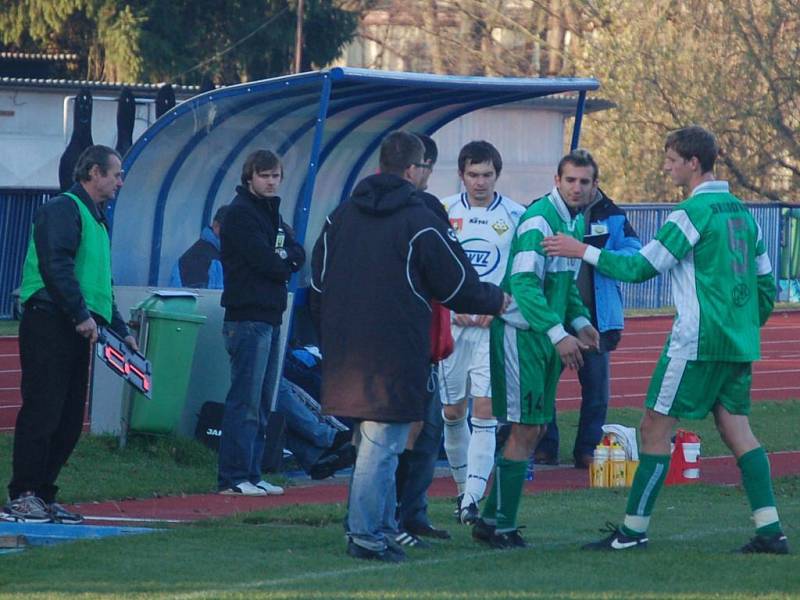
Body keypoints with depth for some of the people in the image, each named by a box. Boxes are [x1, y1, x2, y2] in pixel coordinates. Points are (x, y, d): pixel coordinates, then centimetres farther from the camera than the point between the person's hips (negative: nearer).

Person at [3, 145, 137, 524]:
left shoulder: (96, 219, 24)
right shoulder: (62, 210, -7)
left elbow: (100, 287, 31)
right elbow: (56, 266, -19)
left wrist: (121, 331, 26)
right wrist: (82, 316, -22)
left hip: (77, 333, 10)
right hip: (48, 321, -10)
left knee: (69, 421, 7)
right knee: (42, 411, -11)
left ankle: (43, 496, 11)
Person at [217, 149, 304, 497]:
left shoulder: (271, 213, 20)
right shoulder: (241, 213, -8)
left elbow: (298, 256, 12)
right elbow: (266, 263, -17)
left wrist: (283, 257, -8)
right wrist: (285, 263, 2)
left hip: (270, 318, 9)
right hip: (248, 317, -9)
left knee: (262, 403, 10)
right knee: (245, 402, -11)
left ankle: (251, 475, 13)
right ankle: (233, 478, -12)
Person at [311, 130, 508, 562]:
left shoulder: (341, 217, 10)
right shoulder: (420, 222, -9)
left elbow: (318, 285, 15)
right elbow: (456, 286, -4)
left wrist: (331, 339, 24)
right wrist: (497, 301, 14)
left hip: (345, 351, 7)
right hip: (395, 356, -7)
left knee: (371, 442, 16)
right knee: (382, 443, -5)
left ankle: (383, 525, 20)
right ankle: (366, 533, -7)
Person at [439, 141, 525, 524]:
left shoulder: (515, 216, 2)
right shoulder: (444, 212, 5)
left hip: (495, 325, -2)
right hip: (451, 323, 2)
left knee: (485, 412, -10)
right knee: (452, 412, 6)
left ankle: (472, 501, -14)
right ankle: (462, 488, 25)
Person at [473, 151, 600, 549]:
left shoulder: (576, 223, 13)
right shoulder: (539, 221, -17)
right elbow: (524, 282, -25)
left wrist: (580, 322, 10)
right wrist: (558, 333, -30)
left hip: (548, 337, 9)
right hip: (521, 333, -9)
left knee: (535, 428, 10)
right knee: (524, 430, -9)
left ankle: (492, 519, 16)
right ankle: (501, 526, -3)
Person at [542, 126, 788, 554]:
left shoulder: (693, 213, -12)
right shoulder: (741, 212, 13)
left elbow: (642, 267, -11)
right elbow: (766, 285, 17)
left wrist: (583, 251, -5)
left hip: (697, 339, -8)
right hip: (738, 343, 8)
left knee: (656, 427, -2)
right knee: (735, 427, 8)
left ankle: (634, 529, -1)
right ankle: (769, 531, -1)